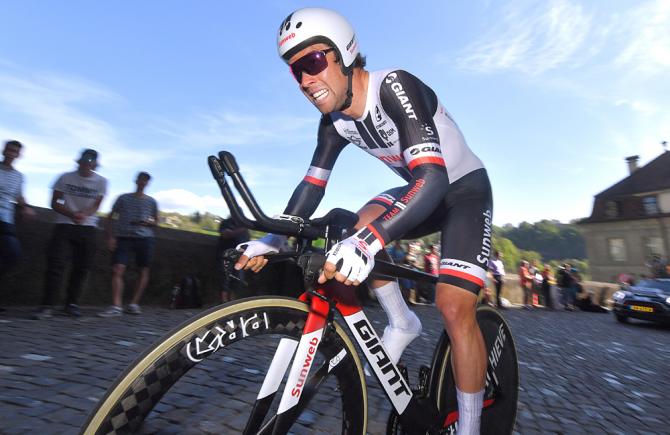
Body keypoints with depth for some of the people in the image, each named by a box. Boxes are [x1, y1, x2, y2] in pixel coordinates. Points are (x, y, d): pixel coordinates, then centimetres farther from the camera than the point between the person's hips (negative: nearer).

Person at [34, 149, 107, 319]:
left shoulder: (101, 181, 1)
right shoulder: (65, 178, 0)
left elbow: (96, 205, -1)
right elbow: (54, 203, 0)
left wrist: (84, 214, -23)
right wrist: (72, 214, -18)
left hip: (87, 228, 1)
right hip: (64, 226, -1)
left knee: (82, 266, 4)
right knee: (55, 263, -10)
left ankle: (72, 303, 17)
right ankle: (47, 305, -5)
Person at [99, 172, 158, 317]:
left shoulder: (151, 202, 12)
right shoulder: (123, 198, 10)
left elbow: (156, 222, 20)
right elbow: (111, 218, 10)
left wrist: (149, 222, -4)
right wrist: (110, 237, -2)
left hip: (145, 238, 1)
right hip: (124, 237, -1)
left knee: (144, 271, 1)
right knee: (117, 270, -13)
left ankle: (134, 304, 10)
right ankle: (116, 306, -15)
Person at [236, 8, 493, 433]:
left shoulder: (395, 87, -28)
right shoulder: (336, 121, -6)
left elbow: (432, 179, -39)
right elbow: (312, 185, -4)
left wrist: (367, 243, -52)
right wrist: (271, 240, -15)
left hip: (466, 188, -6)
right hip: (423, 190, 6)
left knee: (454, 308, -18)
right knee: (364, 223, -20)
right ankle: (402, 322, 1)